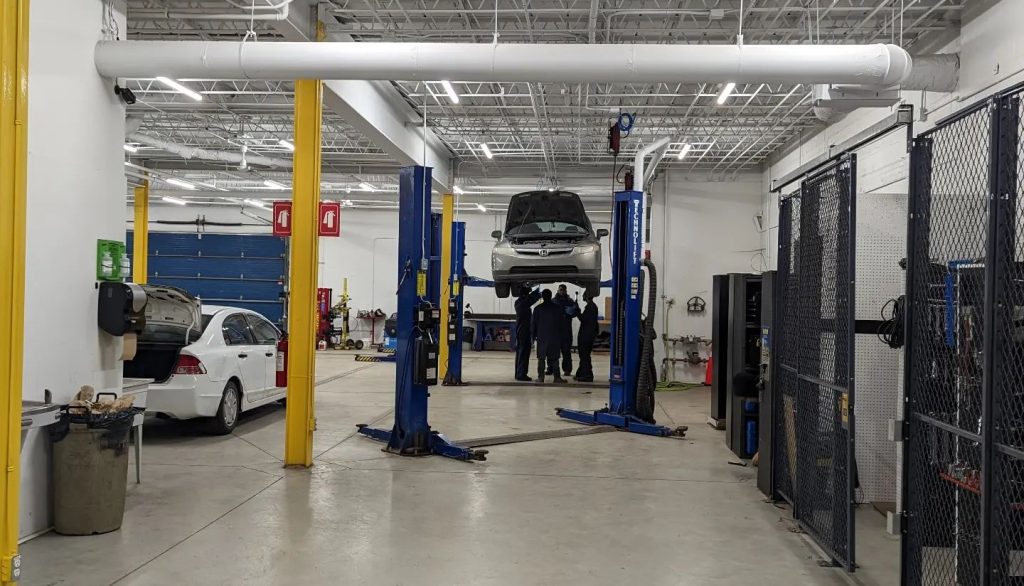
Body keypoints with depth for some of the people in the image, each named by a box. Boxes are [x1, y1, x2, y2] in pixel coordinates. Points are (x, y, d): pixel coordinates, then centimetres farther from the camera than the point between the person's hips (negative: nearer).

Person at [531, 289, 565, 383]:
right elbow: (562, 323, 6)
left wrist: (534, 336, 10)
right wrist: (561, 333, 16)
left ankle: (541, 377, -3)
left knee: (541, 358, 2)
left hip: (542, 337, -1)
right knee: (554, 357, 7)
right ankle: (557, 377, 5)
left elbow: (534, 324, 2)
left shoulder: (538, 309, -1)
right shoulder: (558, 308, 1)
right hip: (555, 337, 1)